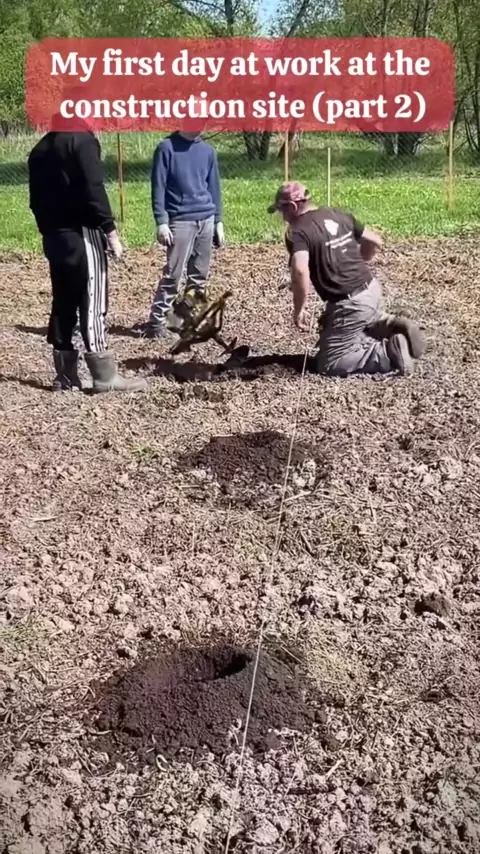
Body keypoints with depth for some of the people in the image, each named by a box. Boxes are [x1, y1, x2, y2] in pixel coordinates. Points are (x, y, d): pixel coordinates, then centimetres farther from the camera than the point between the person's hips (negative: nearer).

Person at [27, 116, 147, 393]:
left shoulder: (39, 150, 17)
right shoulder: (82, 141, -6)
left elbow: (36, 199, 17)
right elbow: (94, 191, -16)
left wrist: (48, 230, 20)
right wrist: (110, 230, -15)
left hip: (54, 236, 8)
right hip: (82, 234, -8)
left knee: (63, 304, 9)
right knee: (93, 303, -7)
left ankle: (66, 375, 12)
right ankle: (105, 376, -5)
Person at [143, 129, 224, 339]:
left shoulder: (207, 151, 11)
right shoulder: (167, 148, -4)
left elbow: (214, 187, 16)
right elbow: (158, 187, -6)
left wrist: (218, 221, 11)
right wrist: (161, 222, -13)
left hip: (207, 220, 5)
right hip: (180, 221, -5)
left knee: (199, 275, 7)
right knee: (172, 275, -9)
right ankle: (156, 322, -3)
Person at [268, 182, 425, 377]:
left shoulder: (297, 232, -14)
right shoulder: (338, 214, 10)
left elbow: (300, 271, -32)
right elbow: (375, 242, 17)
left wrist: (298, 310, -20)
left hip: (349, 303, -8)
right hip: (371, 289, 8)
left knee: (328, 365, 1)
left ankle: (390, 352, -10)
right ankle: (392, 325, 12)